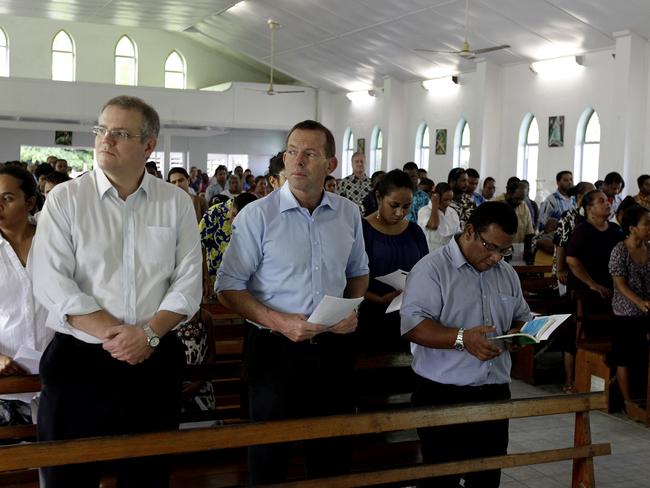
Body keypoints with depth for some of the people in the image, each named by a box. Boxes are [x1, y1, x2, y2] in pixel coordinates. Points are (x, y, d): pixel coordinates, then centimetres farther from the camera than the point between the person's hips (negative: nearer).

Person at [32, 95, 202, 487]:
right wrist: (113, 333, -16)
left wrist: (149, 332, -15)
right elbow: (52, 284, -9)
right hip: (78, 360, -1)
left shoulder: (177, 203, 4)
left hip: (156, 361, 2)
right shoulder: (65, 198, -1)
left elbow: (188, 282, 0)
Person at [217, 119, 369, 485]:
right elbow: (229, 288, -8)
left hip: (333, 347, 4)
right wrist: (280, 322, -21)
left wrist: (353, 310, -2)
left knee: (333, 455, 16)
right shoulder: (258, 215, -10)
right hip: (276, 348, -3)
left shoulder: (349, 214, 3)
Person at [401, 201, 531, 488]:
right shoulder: (432, 268, -11)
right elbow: (412, 325, -19)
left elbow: (522, 318, 21)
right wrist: (462, 338, -31)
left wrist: (518, 333, -3)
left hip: (495, 392, 6)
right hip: (442, 395, -6)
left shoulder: (507, 273, 12)